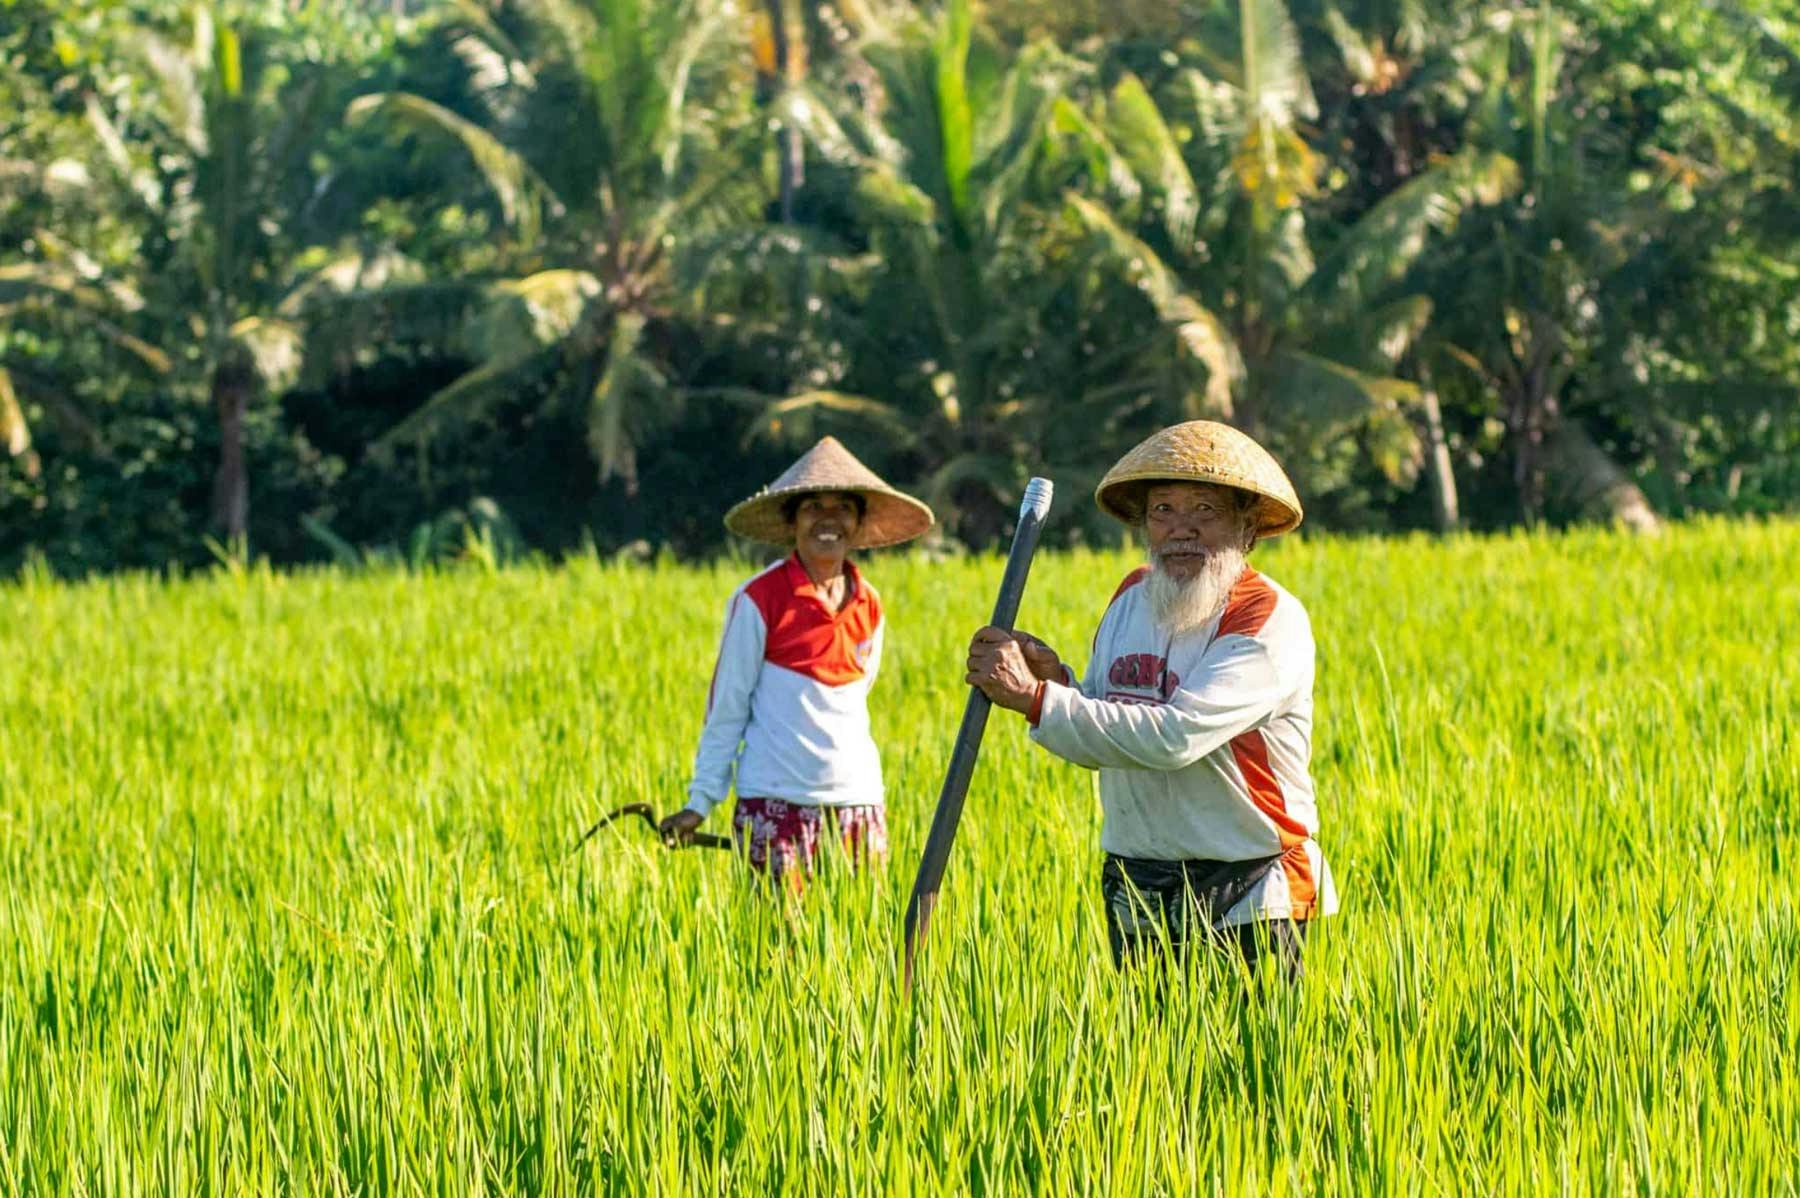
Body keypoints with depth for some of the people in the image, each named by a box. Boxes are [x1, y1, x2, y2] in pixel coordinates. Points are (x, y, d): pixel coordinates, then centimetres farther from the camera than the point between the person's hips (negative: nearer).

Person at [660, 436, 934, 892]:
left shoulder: (868, 607, 8)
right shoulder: (760, 599, -6)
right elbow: (726, 706, -2)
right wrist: (700, 801, -2)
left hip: (858, 802, 5)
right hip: (776, 803, -5)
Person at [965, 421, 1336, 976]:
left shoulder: (1271, 622, -15)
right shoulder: (1132, 597, 7)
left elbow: (1174, 738, -26)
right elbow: (1102, 741, 12)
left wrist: (1034, 697, -24)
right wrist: (1054, 679, -8)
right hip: (1137, 891, 6)